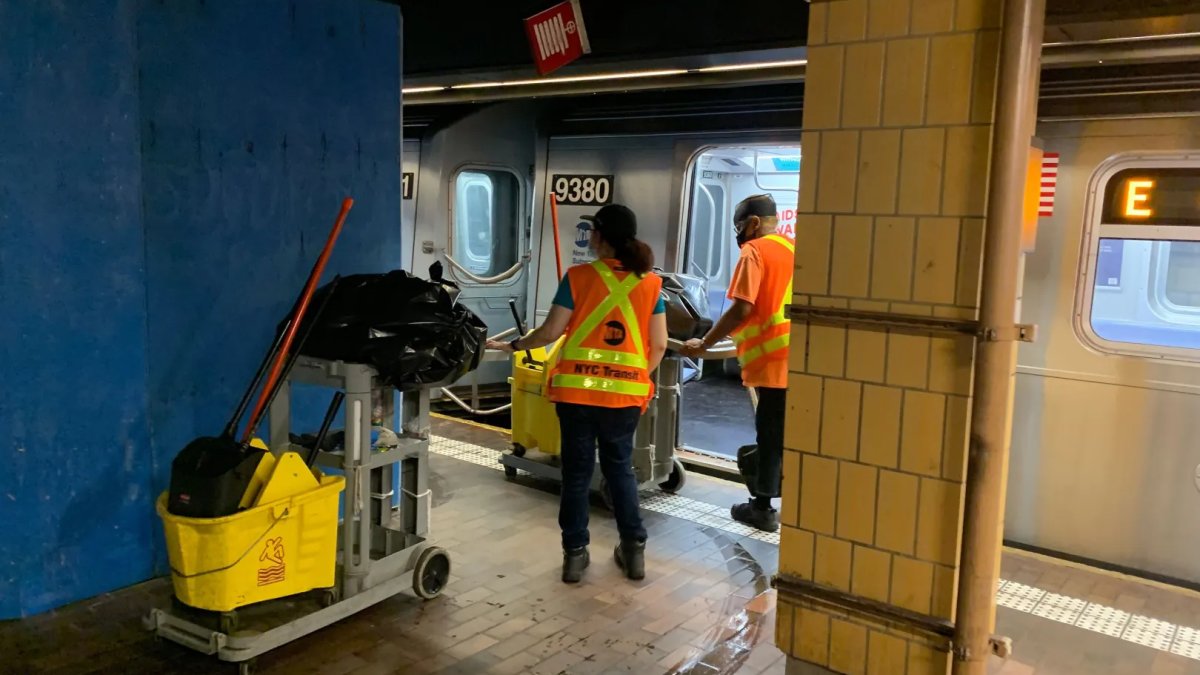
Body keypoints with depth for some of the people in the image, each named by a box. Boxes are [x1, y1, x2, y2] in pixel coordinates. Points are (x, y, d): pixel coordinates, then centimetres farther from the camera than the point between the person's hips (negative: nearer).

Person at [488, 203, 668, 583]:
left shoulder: (579, 276, -5)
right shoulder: (650, 282, 1)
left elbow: (551, 331, -6)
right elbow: (659, 345, 2)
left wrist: (513, 346, 10)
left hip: (576, 388, -2)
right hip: (626, 392, 2)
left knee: (577, 470, 10)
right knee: (620, 467, 18)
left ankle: (575, 553, 16)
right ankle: (634, 549, 22)